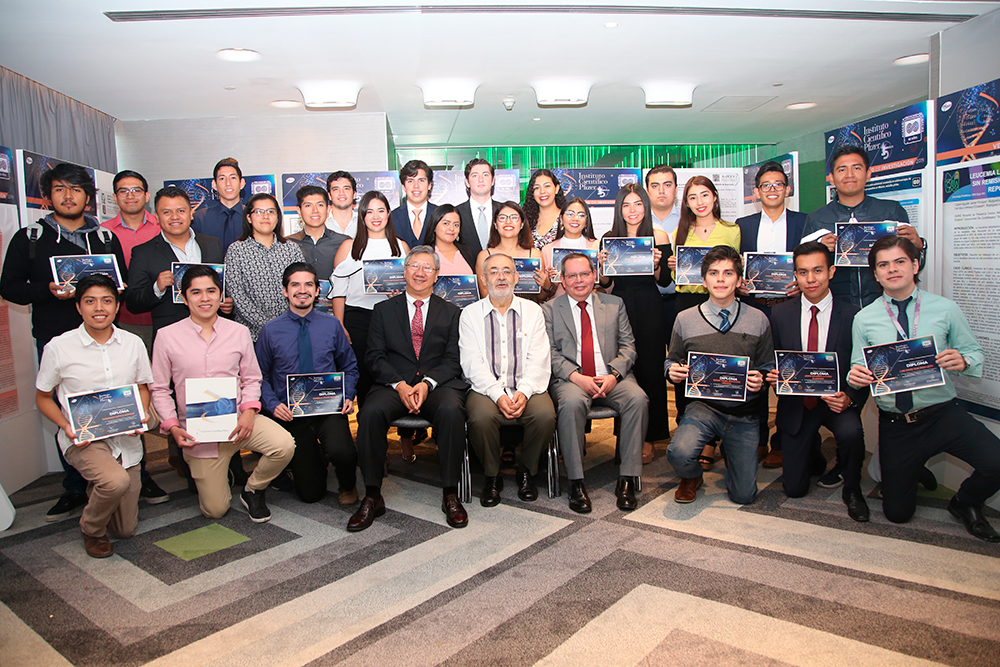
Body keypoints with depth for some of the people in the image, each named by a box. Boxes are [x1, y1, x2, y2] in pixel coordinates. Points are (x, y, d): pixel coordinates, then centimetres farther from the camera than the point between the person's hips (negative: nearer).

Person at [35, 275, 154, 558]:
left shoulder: (133, 343, 1)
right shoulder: (58, 347, -7)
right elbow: (43, 397, 4)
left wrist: (142, 414, -9)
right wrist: (67, 426, -14)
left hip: (126, 439, 3)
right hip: (83, 439, -3)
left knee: (126, 529, 7)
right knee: (116, 481, -35)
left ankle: (97, 489, 41)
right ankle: (91, 530, -1)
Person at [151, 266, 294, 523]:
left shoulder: (239, 332, 3)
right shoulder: (167, 336, -1)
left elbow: (251, 379, 7)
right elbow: (159, 389, 3)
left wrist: (248, 412, -11)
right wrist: (173, 427, -10)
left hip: (238, 419, 1)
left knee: (284, 445, -28)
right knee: (215, 510, 0)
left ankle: (253, 490, 3)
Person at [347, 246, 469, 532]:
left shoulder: (450, 312, 15)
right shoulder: (384, 310, 15)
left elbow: (453, 360, 5)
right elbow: (375, 356, 5)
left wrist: (428, 383, -14)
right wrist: (399, 384, -12)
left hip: (438, 385, 0)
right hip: (394, 385, 1)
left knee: (451, 410, -34)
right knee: (372, 411, -31)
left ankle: (450, 495, -19)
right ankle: (372, 497, -17)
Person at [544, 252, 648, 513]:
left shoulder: (615, 304, 17)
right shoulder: (550, 309, 11)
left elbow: (628, 346, 10)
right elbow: (551, 353, 2)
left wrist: (614, 375, -10)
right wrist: (576, 377, -15)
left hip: (612, 377, 2)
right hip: (570, 379, -2)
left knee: (638, 399, -28)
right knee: (572, 402, -35)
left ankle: (627, 479, -18)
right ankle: (576, 482, -23)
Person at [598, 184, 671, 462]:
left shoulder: (658, 237, 1)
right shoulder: (609, 239, 7)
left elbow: (664, 281, 1)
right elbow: (605, 283, 8)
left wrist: (655, 264, -17)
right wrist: (603, 264, -10)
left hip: (649, 310, -2)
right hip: (620, 307, 2)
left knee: (649, 370, 2)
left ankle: (648, 439, 13)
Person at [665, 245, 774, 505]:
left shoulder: (758, 320, 4)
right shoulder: (685, 319, 1)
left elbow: (767, 366, 10)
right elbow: (672, 360, 11)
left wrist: (761, 380, -12)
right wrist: (672, 371, -12)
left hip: (744, 412, 2)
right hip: (702, 405, -1)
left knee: (743, 495, -1)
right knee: (679, 453, -33)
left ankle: (730, 455, 36)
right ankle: (692, 477, 8)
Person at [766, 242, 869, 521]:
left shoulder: (851, 315, -9)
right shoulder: (780, 314, -3)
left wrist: (850, 399, -24)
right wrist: (773, 376, -17)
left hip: (837, 402, -1)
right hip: (796, 404, 2)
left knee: (851, 432, -36)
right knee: (794, 488, 2)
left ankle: (851, 489, -3)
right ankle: (814, 457, 39)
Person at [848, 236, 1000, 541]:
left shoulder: (946, 309, -2)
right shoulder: (864, 319, 0)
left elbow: (975, 353, 2)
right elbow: (859, 368, 3)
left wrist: (963, 361, -22)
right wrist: (855, 376, -21)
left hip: (943, 414, 0)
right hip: (894, 424, 1)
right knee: (897, 513, 6)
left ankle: (965, 503, 9)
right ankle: (913, 471, 43)